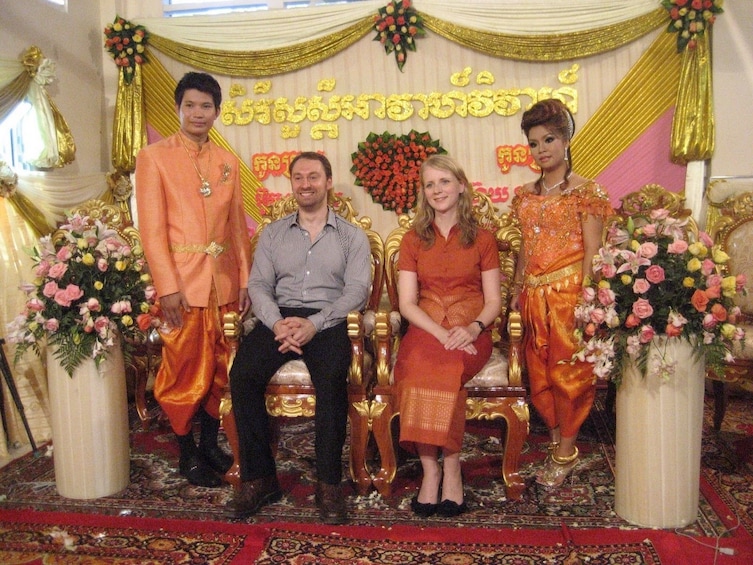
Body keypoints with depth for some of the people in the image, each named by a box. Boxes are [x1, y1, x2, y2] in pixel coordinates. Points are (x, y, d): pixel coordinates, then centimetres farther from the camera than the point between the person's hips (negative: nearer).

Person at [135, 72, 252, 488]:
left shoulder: (227, 161, 12)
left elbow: (237, 224, 12)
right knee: (184, 370, 4)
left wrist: (245, 279, 7)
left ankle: (211, 444, 27)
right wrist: (168, 287, -14)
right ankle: (187, 455, 18)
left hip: (223, 279, 4)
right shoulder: (154, 157, -1)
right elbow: (151, 228, -7)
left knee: (219, 368, 11)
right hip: (181, 281, -4)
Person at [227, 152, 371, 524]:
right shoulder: (272, 234, 19)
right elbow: (258, 285, 8)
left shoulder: (353, 236, 11)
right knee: (242, 374, -26)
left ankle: (329, 483, -20)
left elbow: (356, 290, -2)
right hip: (279, 318, 3)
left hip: (328, 321, -2)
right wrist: (277, 322, -14)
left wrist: (314, 324, -18)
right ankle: (258, 478, -14)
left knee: (332, 380, -34)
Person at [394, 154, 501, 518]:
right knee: (417, 361, -34)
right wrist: (442, 333, -15)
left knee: (445, 365, -34)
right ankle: (433, 469, -29)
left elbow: (493, 301, 6)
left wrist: (473, 328, -16)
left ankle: (436, 469, -24)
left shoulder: (482, 239, 10)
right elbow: (407, 303, 3)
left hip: (470, 332, -1)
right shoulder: (413, 240, 12)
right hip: (425, 328, 1)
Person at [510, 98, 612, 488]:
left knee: (567, 372, 1)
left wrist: (583, 300, -16)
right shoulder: (526, 195, 13)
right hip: (534, 296, 6)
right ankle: (556, 440, 26)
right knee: (538, 373, 9)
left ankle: (566, 452, 15)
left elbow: (592, 253, -9)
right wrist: (517, 290, 10)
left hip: (569, 293, -5)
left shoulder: (585, 192, -4)